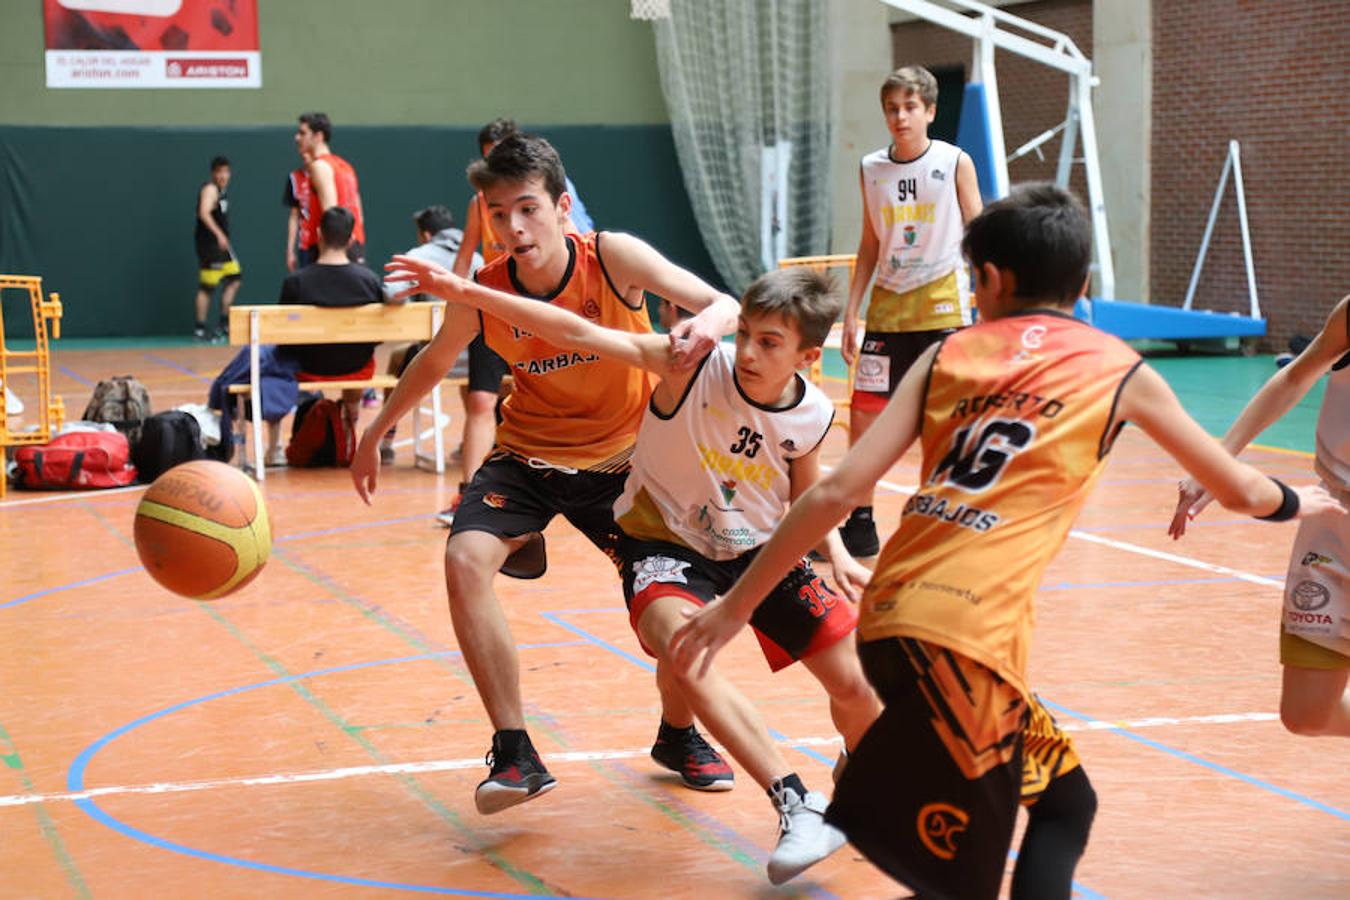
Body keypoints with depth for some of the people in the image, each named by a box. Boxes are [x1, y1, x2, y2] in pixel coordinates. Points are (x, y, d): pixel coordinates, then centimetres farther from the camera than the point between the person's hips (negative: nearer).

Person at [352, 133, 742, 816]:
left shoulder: (611, 257, -22)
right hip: (526, 454, 1)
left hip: (620, 458, -1)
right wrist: (374, 435, 13)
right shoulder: (483, 293, -16)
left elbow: (727, 304, -25)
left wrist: (708, 324, -49)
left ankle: (680, 733, 27)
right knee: (466, 562, -23)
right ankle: (514, 754, -16)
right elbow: (433, 362, 5)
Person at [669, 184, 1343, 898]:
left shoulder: (949, 353, 15)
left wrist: (735, 605, 11)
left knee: (1063, 800, 26)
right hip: (967, 638, -5)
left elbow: (836, 491, 6)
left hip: (888, 613, 5)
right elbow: (1241, 492, 25)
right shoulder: (1120, 370, 10)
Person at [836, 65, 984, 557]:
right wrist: (851, 313, 10)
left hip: (942, 303, -4)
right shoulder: (871, 169, 6)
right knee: (863, 411, 2)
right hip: (888, 305, 4)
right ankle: (861, 524, 14)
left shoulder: (955, 163, -4)